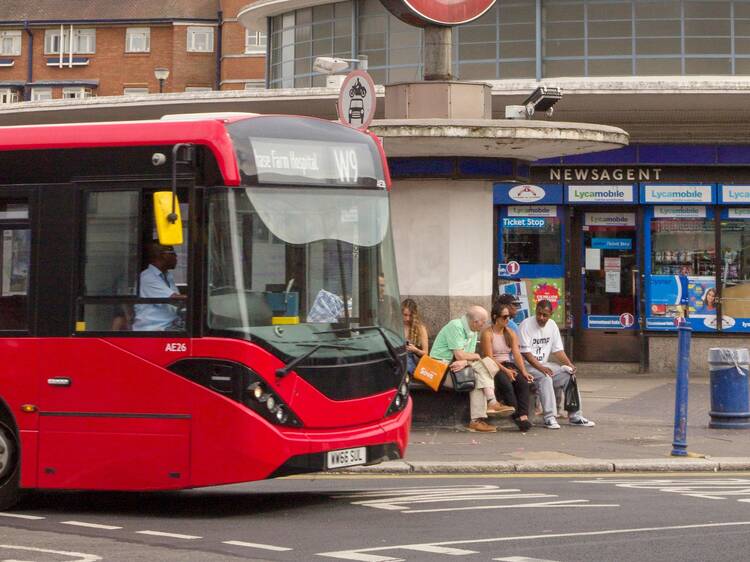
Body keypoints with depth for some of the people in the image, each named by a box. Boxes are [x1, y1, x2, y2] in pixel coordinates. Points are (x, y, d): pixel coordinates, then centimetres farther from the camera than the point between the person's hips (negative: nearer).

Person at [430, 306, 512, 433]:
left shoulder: (473, 332, 11)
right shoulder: (455, 327, -17)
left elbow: (470, 356, 2)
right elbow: (460, 355, -22)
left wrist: (464, 362, -22)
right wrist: (476, 356, -4)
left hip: (456, 364, 8)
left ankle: (476, 421, -21)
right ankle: (491, 402, -17)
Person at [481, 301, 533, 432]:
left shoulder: (511, 334, 15)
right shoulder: (487, 333, -4)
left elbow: (517, 354, 4)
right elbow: (489, 358, -12)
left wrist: (523, 371, -12)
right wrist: (505, 371, -22)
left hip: (508, 365, 5)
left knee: (524, 382, -25)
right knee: (506, 383, -35)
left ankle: (523, 415, -35)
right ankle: (517, 415, -35)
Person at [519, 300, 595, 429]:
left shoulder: (552, 325, 7)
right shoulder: (526, 325, -12)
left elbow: (558, 350, 9)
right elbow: (525, 352, -17)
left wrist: (569, 364, -8)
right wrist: (540, 368, -26)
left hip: (544, 364, 7)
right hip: (528, 365, -7)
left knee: (568, 373, -11)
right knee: (545, 376, -34)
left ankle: (574, 416, -8)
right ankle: (549, 417, -34)